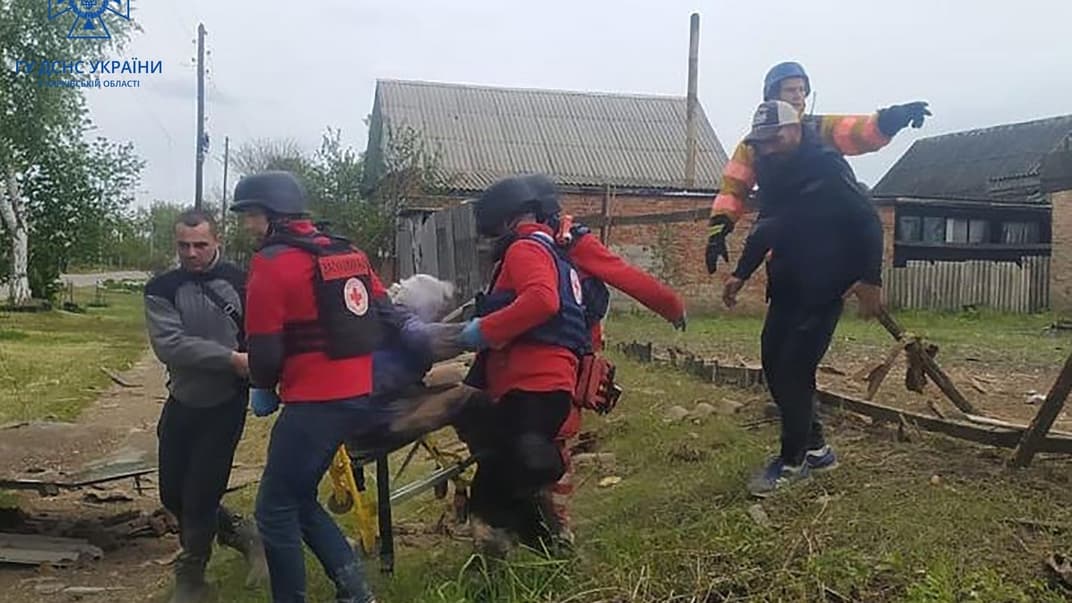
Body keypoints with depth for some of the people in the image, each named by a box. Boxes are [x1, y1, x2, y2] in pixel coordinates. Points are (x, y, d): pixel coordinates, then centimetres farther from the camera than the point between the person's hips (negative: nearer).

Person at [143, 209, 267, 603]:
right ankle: (240, 534, 36)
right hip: (182, 402, 3)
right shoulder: (161, 289, -6)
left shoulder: (238, 282, -7)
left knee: (200, 494, -1)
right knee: (173, 492, 12)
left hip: (226, 405, -3)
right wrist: (230, 358, -28)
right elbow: (169, 344, -20)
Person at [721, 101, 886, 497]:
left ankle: (793, 460, 7)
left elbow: (867, 223, -14)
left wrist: (870, 279, -19)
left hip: (823, 288, -8)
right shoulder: (771, 172, 8)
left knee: (794, 370, -8)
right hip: (786, 286, 8)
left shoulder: (828, 168, -14)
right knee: (773, 363, 8)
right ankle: (814, 446, 23)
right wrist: (742, 273, 14)